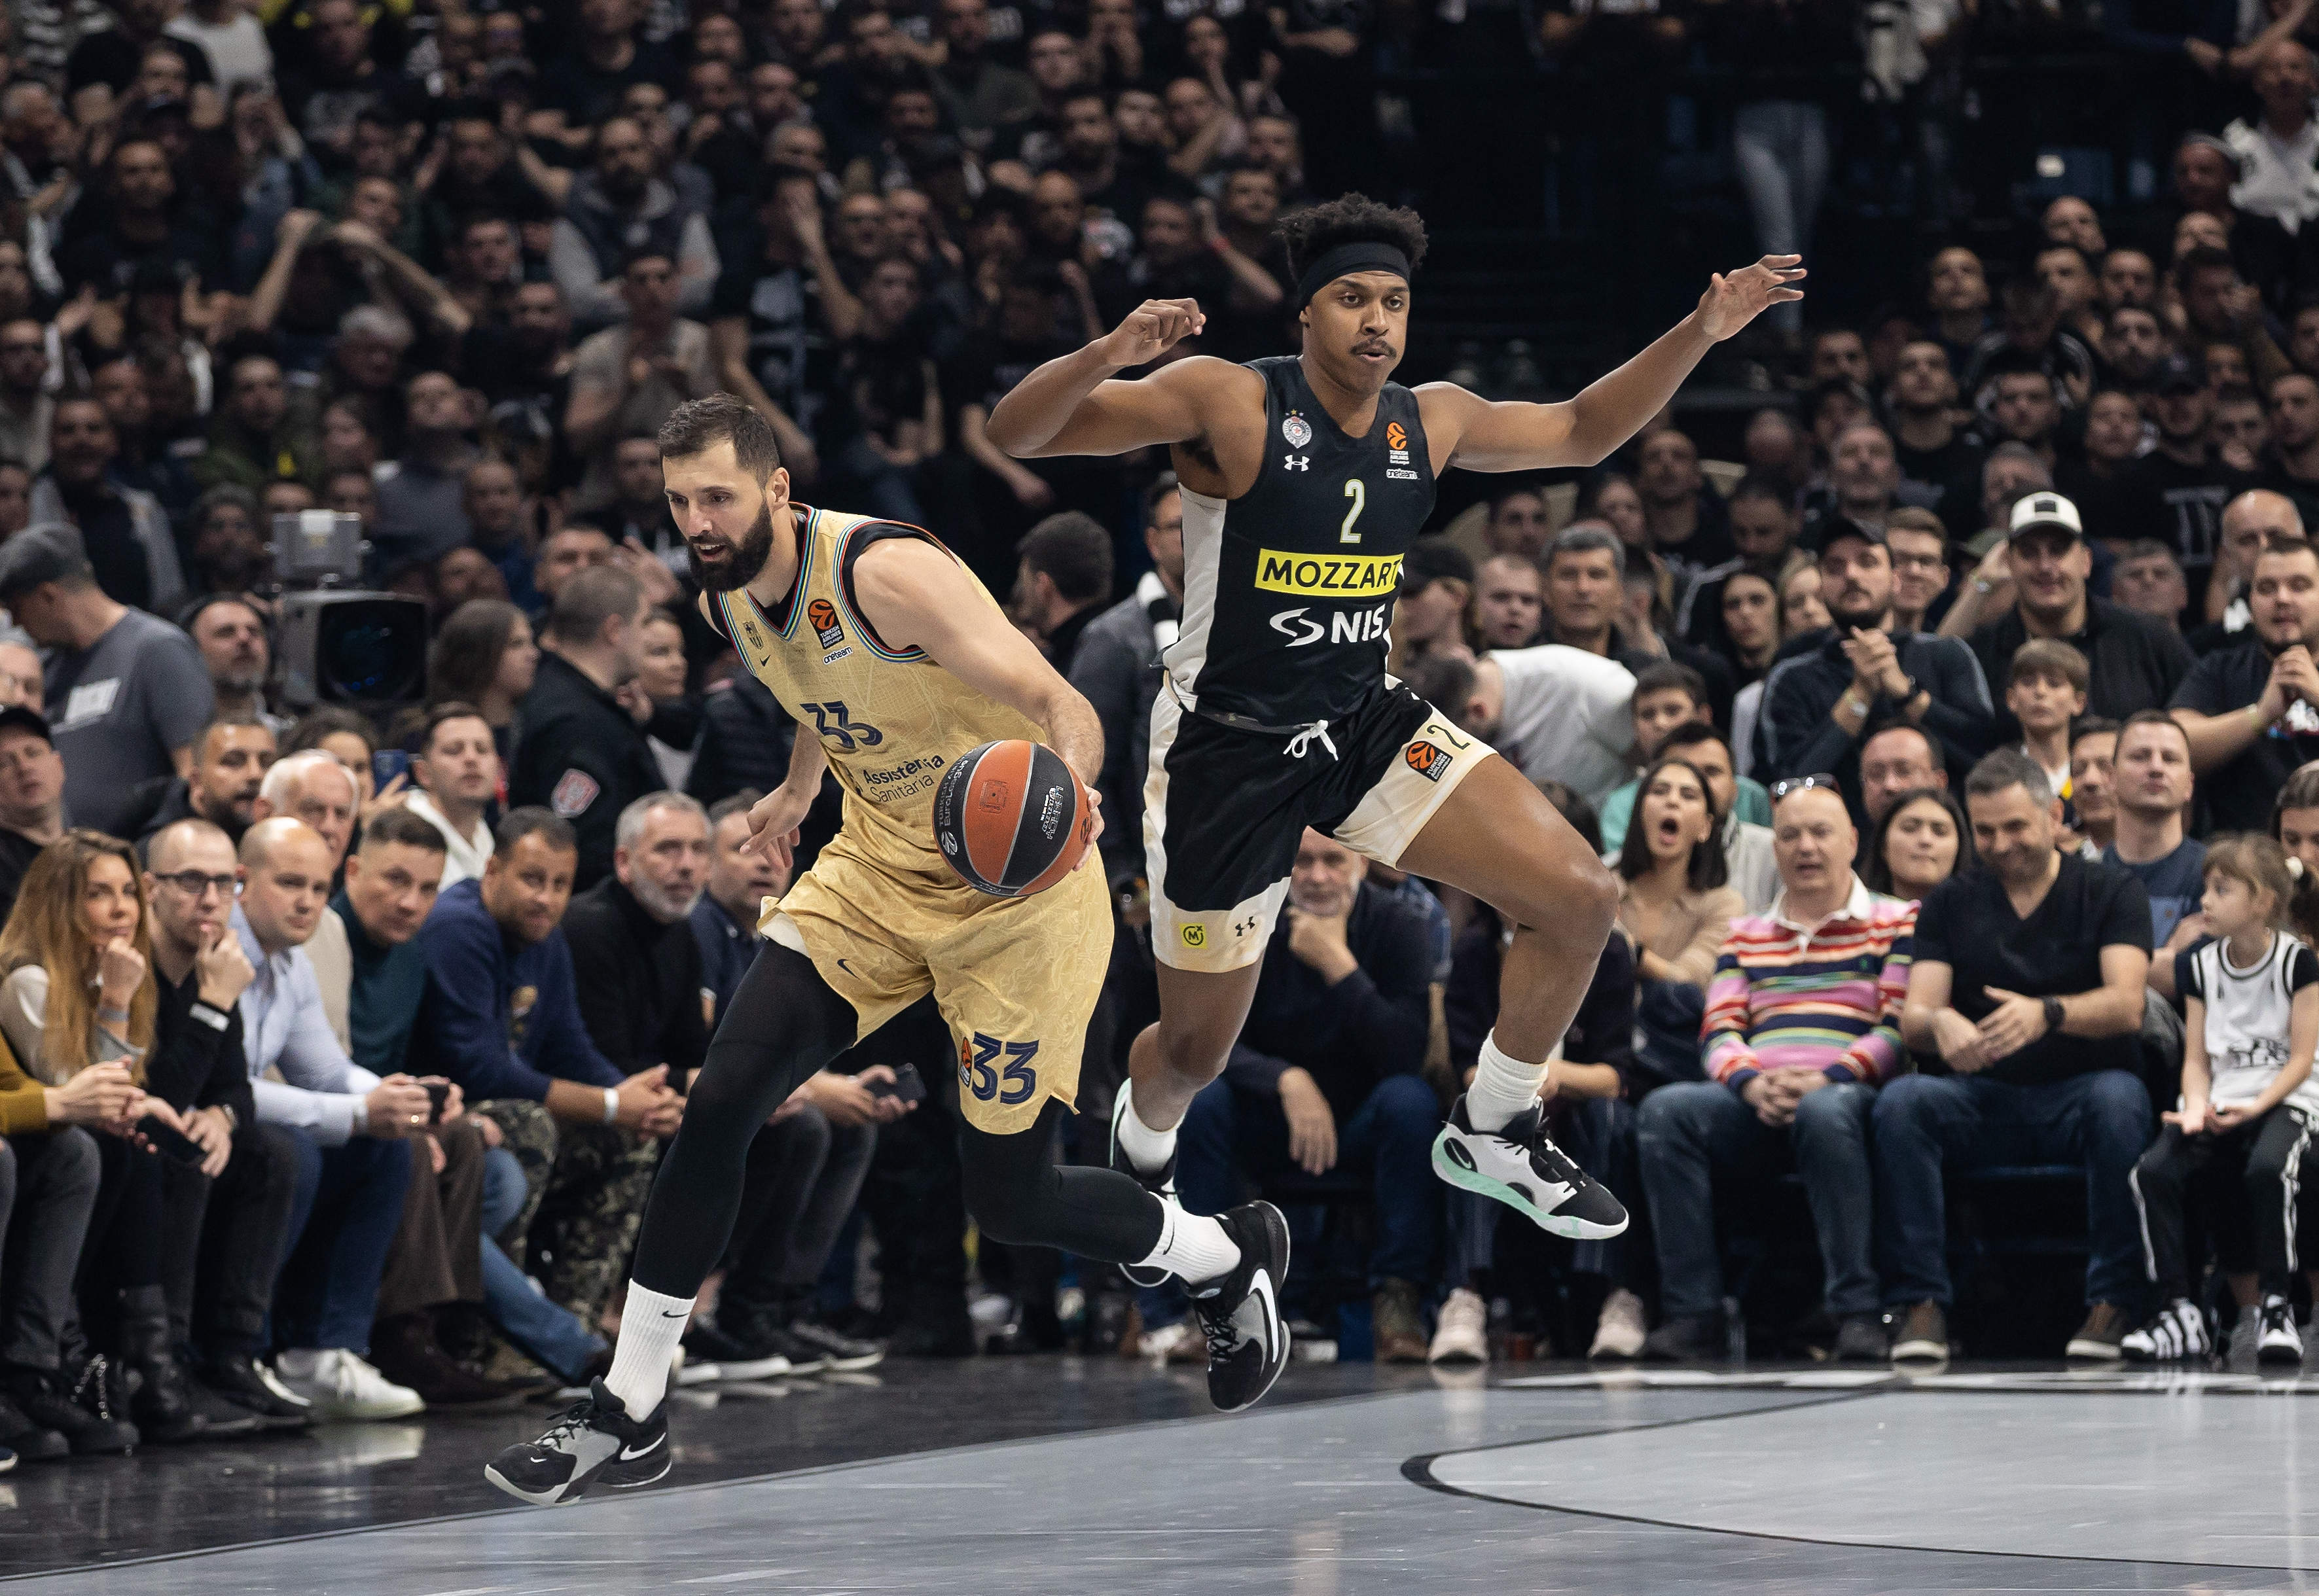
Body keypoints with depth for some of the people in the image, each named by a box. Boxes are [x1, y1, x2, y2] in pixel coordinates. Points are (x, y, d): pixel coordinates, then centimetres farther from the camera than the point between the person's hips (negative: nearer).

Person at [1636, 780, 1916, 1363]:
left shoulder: (1896, 923, 12)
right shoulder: (1745, 936, 26)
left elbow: (1898, 1030, 0)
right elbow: (1718, 1034, 13)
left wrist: (1823, 1080, -17)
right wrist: (1752, 1083, -11)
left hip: (1848, 1093, -4)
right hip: (1753, 1104, 4)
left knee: (1824, 1113, -41)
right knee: (1665, 1111, -27)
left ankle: (1857, 1312, -39)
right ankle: (1693, 1313, -30)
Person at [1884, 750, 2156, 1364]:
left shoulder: (2112, 892, 4)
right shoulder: (1949, 904, 12)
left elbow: (2126, 1006, -12)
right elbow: (1913, 1018, 1)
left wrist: (2045, 1014, -33)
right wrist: (1937, 1024, -26)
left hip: (2079, 1090, -2)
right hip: (1983, 1098, 2)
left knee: (2119, 1099, -36)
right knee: (1902, 1100, -28)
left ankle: (2111, 1301, -28)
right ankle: (1920, 1302, -29)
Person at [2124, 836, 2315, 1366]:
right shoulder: (2202, 967, 12)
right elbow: (2197, 1059, 10)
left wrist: (2256, 1107, -19)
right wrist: (2196, 1106, -11)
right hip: (2217, 1103, 4)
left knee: (2267, 1167, -38)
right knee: (2153, 1171, -24)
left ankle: (2275, 1308, -26)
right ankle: (2179, 1312, -21)